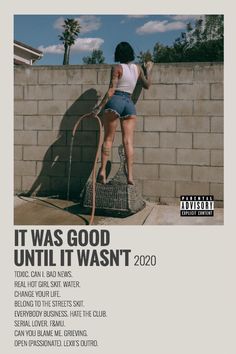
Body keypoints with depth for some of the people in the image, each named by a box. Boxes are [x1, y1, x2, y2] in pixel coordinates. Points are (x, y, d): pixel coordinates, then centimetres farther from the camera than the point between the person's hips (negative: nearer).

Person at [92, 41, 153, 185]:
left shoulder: (117, 68, 0)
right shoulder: (138, 68, 14)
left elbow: (111, 90, -8)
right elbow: (147, 85, 26)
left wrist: (100, 106, -7)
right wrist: (148, 70, 41)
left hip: (115, 101, -3)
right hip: (130, 104, 3)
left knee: (108, 138, 3)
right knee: (128, 141, -3)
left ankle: (103, 171, -5)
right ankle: (130, 175, -11)